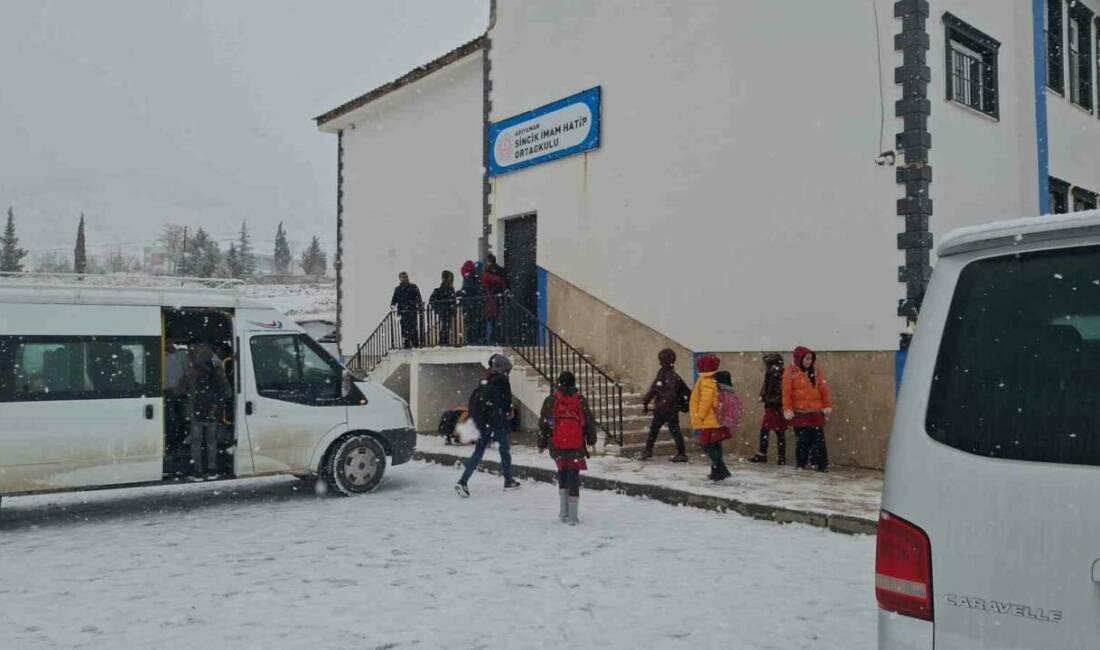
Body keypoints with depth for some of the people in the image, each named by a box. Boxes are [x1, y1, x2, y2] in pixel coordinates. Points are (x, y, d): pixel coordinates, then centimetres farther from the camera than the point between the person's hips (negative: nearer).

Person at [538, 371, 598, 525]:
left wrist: (542, 444, 11)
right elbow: (590, 422, 6)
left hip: (557, 447, 1)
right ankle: (573, 515, -1)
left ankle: (564, 512, 18)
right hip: (576, 447, -1)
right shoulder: (581, 401, 1)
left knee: (562, 473, 19)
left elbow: (543, 424, 1)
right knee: (573, 476, 4)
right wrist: (591, 440, 21)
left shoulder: (551, 400, 0)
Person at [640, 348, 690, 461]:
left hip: (671, 409, -9)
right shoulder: (661, 373, 10)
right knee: (653, 429, 14)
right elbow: (653, 389, 16)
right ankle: (648, 450, 26)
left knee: (675, 431, -3)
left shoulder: (673, 377, -16)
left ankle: (682, 453, 4)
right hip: (660, 409, 9)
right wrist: (645, 402, 14)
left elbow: (671, 394, -27)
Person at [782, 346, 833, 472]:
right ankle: (801, 464, 13)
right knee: (802, 440, 3)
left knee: (818, 439, 2)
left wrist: (827, 405, 2)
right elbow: (787, 392, -5)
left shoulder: (816, 371, 9)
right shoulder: (791, 372, -3)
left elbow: (824, 389, 8)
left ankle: (820, 463, 6)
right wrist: (787, 409, -9)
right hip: (799, 413, -3)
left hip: (816, 412, 3)